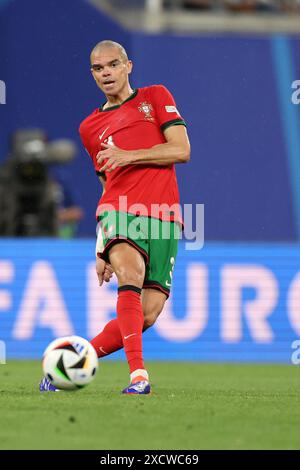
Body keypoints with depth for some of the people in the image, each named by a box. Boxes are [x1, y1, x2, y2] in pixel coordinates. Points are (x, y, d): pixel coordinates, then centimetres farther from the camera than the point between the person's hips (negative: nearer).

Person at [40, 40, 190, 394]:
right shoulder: (90, 127, 22)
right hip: (119, 213, 1)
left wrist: (131, 155, -10)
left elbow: (181, 150, 2)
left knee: (147, 315, -10)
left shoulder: (155, 97, 14)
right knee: (131, 276, -32)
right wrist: (101, 249, 23)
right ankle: (138, 374, -40)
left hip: (163, 219, -1)